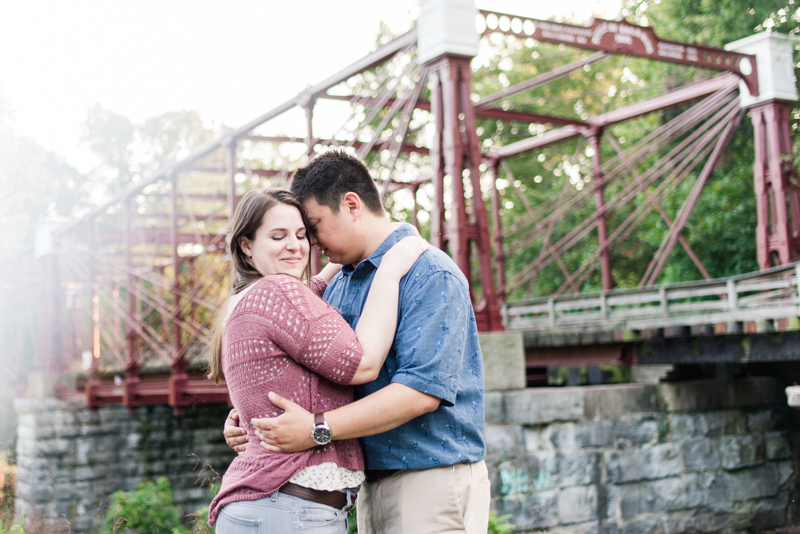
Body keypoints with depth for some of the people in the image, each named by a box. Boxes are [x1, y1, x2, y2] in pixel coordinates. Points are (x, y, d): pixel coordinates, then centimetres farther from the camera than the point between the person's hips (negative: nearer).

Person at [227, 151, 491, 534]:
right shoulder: (338, 287, 13)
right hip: (371, 484, 8)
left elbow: (423, 390, -24)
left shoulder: (430, 274, -14)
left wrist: (318, 429, -25)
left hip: (431, 479, -7)